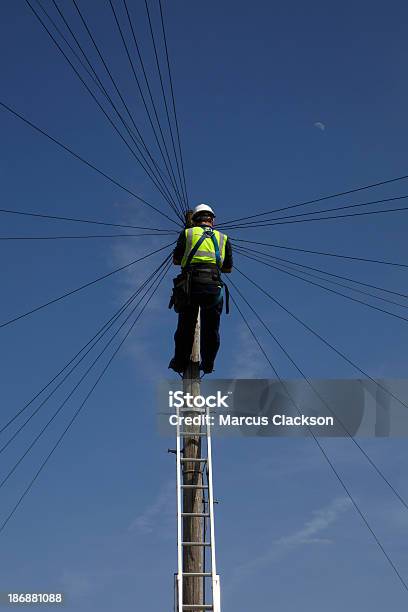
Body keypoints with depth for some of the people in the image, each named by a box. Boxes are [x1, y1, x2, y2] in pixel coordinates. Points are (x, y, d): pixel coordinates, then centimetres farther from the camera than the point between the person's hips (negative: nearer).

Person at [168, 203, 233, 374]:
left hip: (190, 284, -1)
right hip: (213, 286, 1)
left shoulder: (187, 233, 14)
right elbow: (228, 268, 24)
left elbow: (176, 260, 22)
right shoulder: (223, 238, 19)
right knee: (210, 328, 12)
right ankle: (208, 364, 15)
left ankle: (180, 362, 16)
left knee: (185, 326, 10)